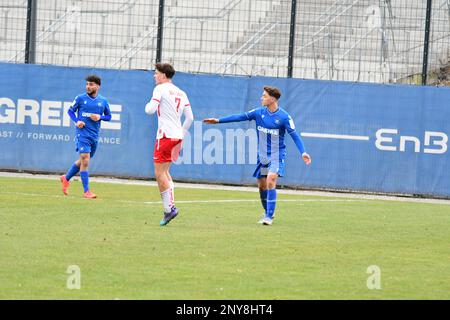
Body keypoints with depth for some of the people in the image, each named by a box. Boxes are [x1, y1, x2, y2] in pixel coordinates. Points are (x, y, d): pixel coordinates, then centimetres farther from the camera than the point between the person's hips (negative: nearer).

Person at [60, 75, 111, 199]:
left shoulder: (103, 101, 5)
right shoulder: (80, 98, -2)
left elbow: (108, 116, 14)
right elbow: (70, 110, 8)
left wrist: (100, 117, -7)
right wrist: (76, 121, -10)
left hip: (94, 136, 4)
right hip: (83, 133, -4)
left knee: (83, 161, 16)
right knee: (85, 161, -12)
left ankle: (66, 178, 38)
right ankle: (86, 191, -8)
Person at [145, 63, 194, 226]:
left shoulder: (160, 89, -5)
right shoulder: (181, 93, 16)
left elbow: (150, 110, -13)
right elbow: (190, 117, 15)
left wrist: (148, 105, 10)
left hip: (165, 135, -8)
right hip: (177, 136, 8)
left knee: (160, 172, -6)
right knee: (165, 172, 15)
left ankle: (169, 208, -14)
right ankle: (170, 206, 8)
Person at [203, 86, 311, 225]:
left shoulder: (284, 117, -13)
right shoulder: (259, 112, 0)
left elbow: (294, 135, -13)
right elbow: (240, 117, 3)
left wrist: (303, 152, -24)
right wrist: (218, 120, 1)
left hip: (276, 155, -5)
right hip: (262, 155, 5)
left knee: (270, 180, -22)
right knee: (262, 185, 8)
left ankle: (269, 216, -19)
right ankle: (268, 213, 27)